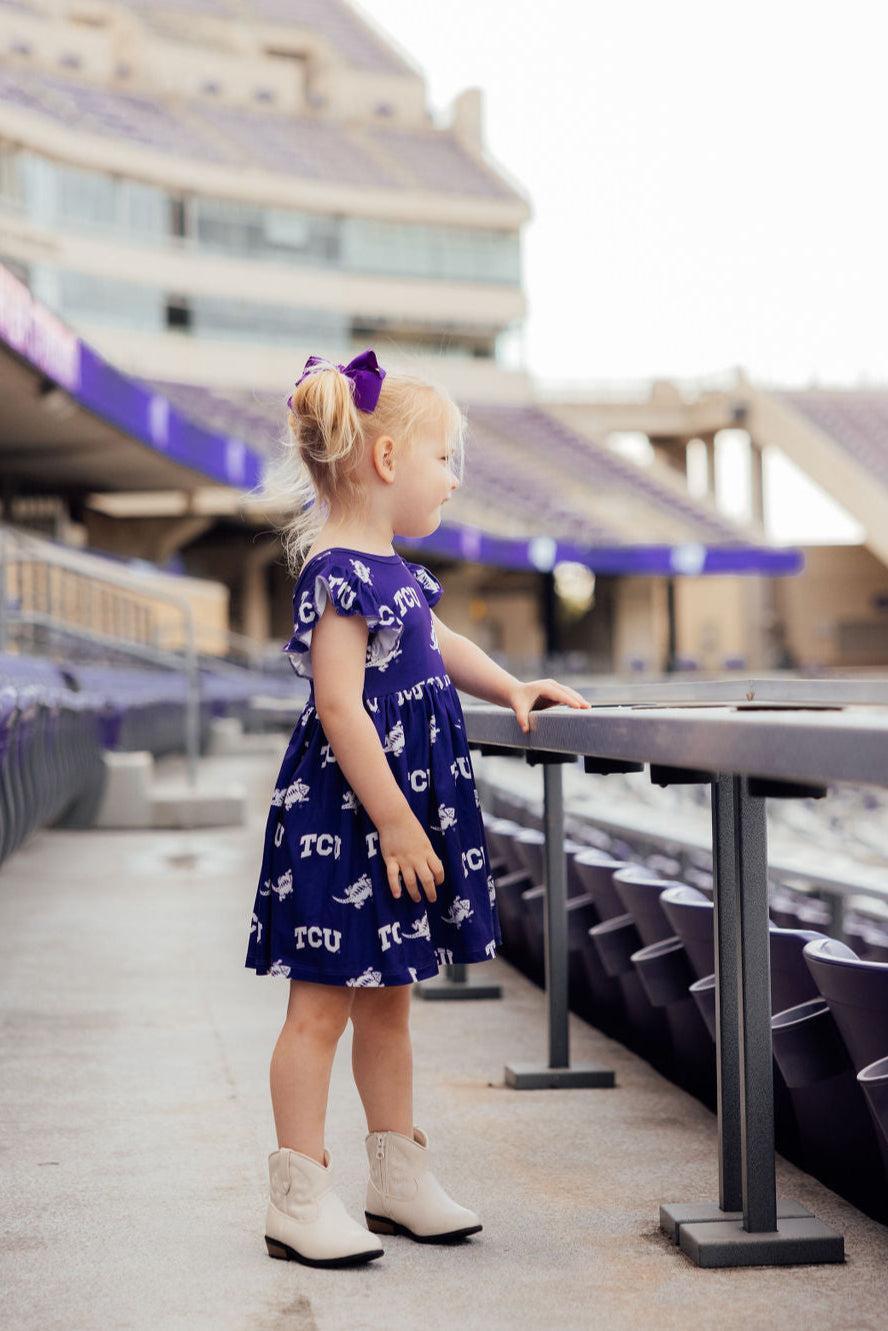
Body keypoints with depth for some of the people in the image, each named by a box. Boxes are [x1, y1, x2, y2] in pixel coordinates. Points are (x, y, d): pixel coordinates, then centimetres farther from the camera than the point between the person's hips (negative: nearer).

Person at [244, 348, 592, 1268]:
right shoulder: (338, 575, -19)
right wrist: (395, 824, -23)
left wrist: (511, 689, 24)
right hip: (343, 819, -10)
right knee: (320, 1006, -2)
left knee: (387, 1001, 17)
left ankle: (398, 1178, 28)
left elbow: (436, 644, 32)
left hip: (402, 812, 10)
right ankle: (299, 1199, 7)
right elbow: (339, 709, -24)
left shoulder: (388, 571, 12)